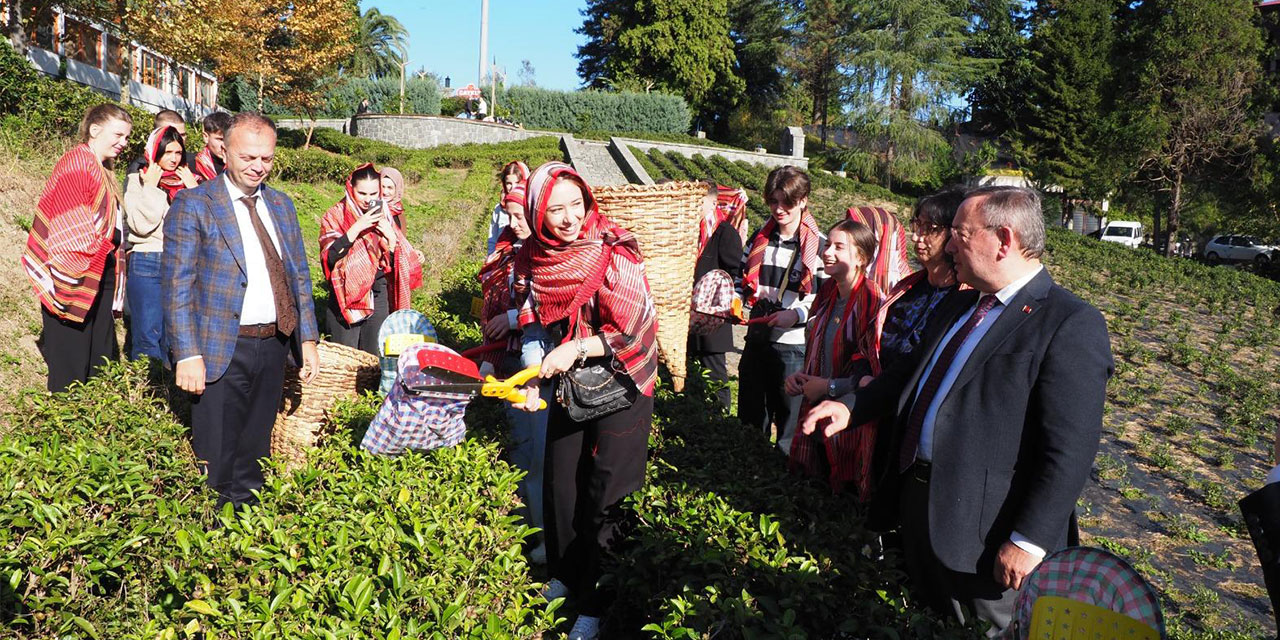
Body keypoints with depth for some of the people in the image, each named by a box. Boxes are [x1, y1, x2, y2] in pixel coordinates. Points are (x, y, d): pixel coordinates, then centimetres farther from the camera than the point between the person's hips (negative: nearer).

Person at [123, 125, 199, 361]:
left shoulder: (188, 180, 10)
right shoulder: (136, 181, 0)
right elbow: (141, 225, -13)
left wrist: (193, 189, -4)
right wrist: (150, 187, -8)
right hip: (146, 263, -3)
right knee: (147, 335, -2)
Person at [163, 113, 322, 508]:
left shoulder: (282, 205, 12)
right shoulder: (193, 204, -5)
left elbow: (299, 276, 14)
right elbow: (176, 284, -10)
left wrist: (308, 339, 8)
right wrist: (187, 354, -17)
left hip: (274, 346, 5)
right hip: (222, 351, -5)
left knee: (255, 454, 17)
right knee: (215, 461, 4)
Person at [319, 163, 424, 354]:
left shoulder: (388, 217, 7)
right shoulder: (335, 216, -2)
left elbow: (396, 263, 8)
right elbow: (330, 257, -16)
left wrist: (391, 237, -10)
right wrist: (357, 228, -20)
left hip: (379, 295, 3)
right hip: (346, 296, -3)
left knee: (375, 357, 9)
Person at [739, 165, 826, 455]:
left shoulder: (819, 246, -8)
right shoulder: (759, 238, 8)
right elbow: (743, 281, 19)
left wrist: (797, 314, -23)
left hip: (795, 346, -5)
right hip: (757, 340, 5)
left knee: (789, 419, 8)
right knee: (750, 415, 17)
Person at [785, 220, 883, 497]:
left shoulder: (872, 302, -17)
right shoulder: (827, 293, 7)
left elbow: (879, 373, -18)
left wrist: (830, 387, -15)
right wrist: (801, 376, 3)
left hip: (852, 429, -7)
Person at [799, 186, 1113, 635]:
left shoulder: (1071, 325, -17)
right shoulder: (957, 306, 10)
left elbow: (1070, 451, -21)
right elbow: (911, 373, 20)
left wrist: (1029, 541, -22)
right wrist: (850, 407, 6)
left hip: (986, 531, -7)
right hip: (917, 500, 8)